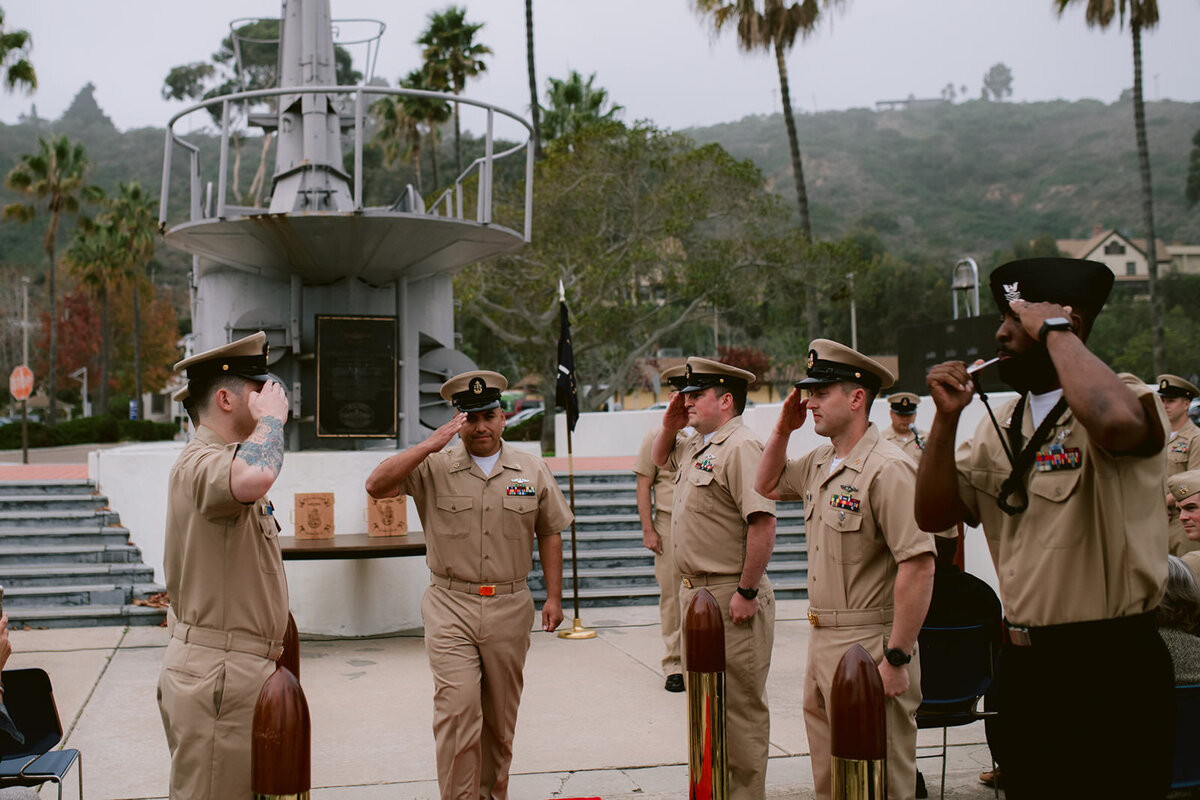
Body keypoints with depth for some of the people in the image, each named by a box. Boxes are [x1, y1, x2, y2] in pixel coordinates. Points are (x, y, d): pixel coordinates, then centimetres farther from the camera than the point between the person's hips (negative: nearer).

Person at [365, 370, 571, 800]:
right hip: (451, 607, -2)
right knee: (457, 708, -11)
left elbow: (549, 534, 12)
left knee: (500, 716, 13)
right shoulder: (434, 467, 0)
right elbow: (376, 486, -11)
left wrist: (553, 597, 7)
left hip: (510, 607, 2)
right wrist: (429, 445, -17)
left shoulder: (532, 470, 6)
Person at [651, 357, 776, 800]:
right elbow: (660, 459, 35)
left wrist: (747, 591, -24)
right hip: (696, 591, 10)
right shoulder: (696, 446, 13)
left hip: (731, 598, -10)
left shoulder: (741, 447, -17)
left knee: (740, 705, -1)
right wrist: (669, 426, 14)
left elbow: (763, 522, -25)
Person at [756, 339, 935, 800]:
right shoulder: (819, 464, 10)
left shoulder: (888, 469, -18)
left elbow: (919, 568, -23)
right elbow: (767, 486, 29)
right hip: (822, 641, 9)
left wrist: (896, 658, -23)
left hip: (870, 646, -9)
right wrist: (783, 428, 12)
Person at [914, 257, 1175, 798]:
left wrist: (1055, 332, -23)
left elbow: (1115, 423, -38)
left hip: (1112, 670, -7)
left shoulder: (1127, 399, -11)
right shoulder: (1000, 424, 11)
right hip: (1025, 667, 7)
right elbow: (935, 515, 8)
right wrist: (946, 417, -5)